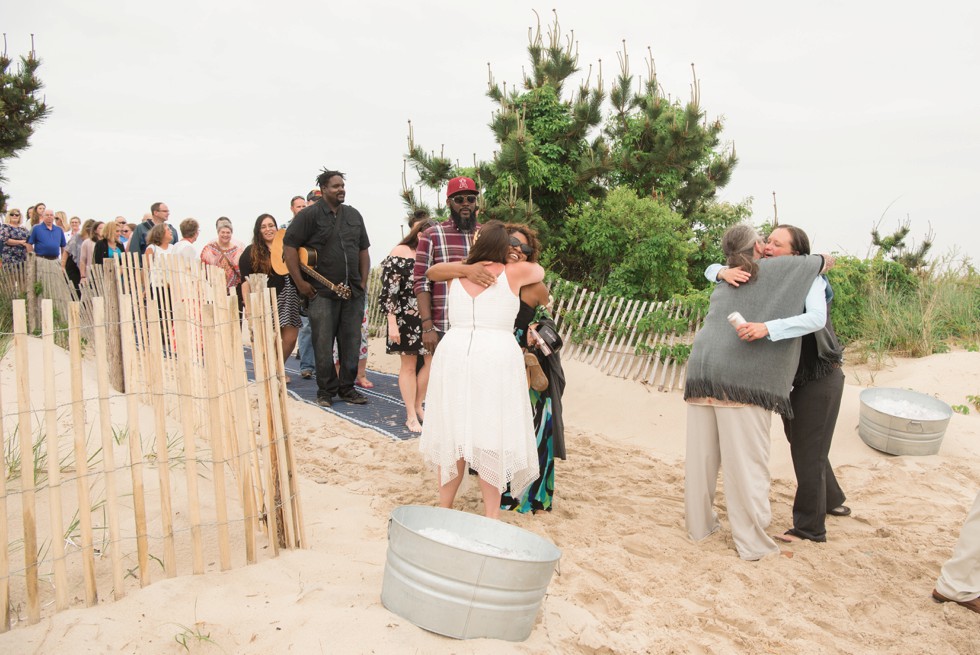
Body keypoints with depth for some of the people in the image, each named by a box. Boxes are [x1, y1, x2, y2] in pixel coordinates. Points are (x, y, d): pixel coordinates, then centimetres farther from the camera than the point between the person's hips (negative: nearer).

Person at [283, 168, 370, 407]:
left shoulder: (354, 215, 14)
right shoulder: (309, 215, -3)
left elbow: (363, 250, 20)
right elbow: (289, 246, -6)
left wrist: (363, 282, 10)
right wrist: (300, 283, -10)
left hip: (353, 292, 5)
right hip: (322, 293, -5)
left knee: (351, 343, 6)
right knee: (323, 345, -1)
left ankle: (347, 388, 18)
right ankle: (326, 391, 11)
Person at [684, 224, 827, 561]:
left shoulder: (724, 281, 18)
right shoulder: (794, 271, 8)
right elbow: (817, 318, 2)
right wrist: (768, 328, 2)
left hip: (701, 368, 5)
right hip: (742, 380, -5)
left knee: (701, 454, 13)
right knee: (746, 460, 2)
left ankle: (699, 524, 26)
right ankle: (752, 542, 11)